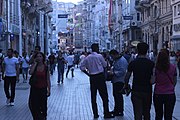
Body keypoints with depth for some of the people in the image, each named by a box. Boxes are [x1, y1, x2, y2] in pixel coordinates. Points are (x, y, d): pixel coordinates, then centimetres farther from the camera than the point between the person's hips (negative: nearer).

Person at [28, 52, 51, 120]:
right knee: (34, 106, 1)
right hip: (34, 89, 1)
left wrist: (49, 90, -2)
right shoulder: (34, 66, 1)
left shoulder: (46, 67, 0)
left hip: (43, 89, -1)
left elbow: (48, 80, 3)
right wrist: (35, 63, -15)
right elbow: (30, 72, -22)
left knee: (43, 107, 3)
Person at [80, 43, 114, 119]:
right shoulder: (99, 56, -7)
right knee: (104, 96, 1)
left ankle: (95, 114, 11)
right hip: (100, 76, -4)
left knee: (93, 96, 9)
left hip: (92, 78, 5)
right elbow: (105, 65, 3)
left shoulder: (87, 58, 5)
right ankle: (106, 114, 1)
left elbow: (82, 67, 4)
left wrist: (88, 73, 9)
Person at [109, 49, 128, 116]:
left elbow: (122, 71, -23)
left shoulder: (122, 61, -17)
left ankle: (120, 111, 3)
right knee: (115, 95, 16)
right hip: (115, 81, 10)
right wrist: (111, 71, 9)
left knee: (118, 96, -5)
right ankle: (116, 110, 28)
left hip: (119, 81, -10)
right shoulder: (116, 60, 15)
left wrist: (113, 73, -24)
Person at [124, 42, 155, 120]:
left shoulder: (132, 63, -6)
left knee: (138, 113, 0)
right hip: (147, 91, 1)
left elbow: (127, 77, 1)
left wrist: (126, 85, 18)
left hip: (136, 91, -1)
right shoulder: (151, 63, -7)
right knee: (147, 113, 17)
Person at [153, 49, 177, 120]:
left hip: (158, 94, 0)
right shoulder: (173, 67, -5)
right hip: (170, 94, 0)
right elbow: (175, 81, 5)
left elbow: (153, 81, -9)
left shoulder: (156, 68, -9)